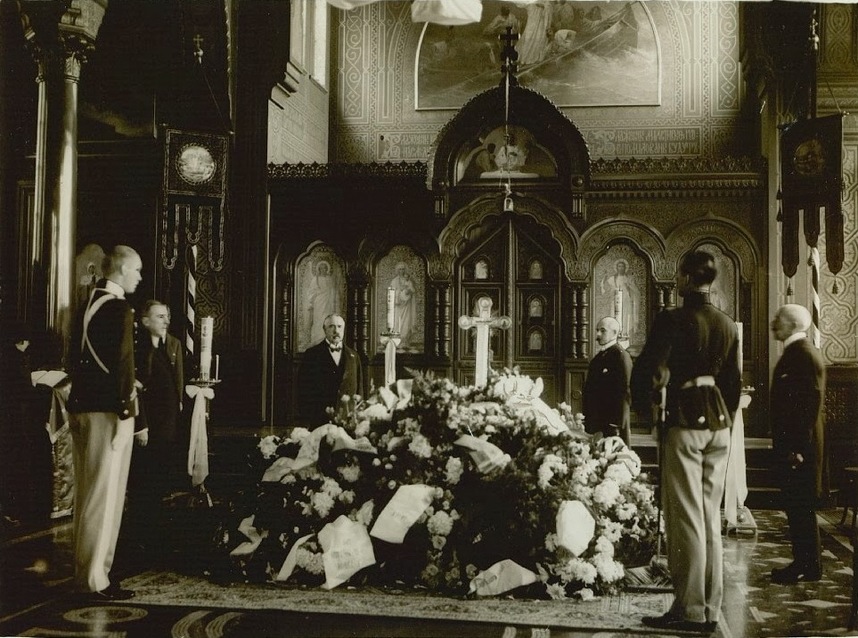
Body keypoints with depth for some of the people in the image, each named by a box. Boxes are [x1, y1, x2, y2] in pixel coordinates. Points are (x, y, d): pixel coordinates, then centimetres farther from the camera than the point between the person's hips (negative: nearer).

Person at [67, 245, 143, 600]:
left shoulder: (87, 305, 13)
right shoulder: (119, 308, -13)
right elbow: (123, 362, -19)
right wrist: (126, 412, -18)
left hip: (81, 407, 9)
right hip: (107, 410, -9)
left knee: (86, 493, 15)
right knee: (106, 495, -4)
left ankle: (83, 569, 24)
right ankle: (96, 580, -1)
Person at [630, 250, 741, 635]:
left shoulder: (672, 320, -11)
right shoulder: (728, 325, 10)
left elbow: (647, 371, -18)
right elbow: (734, 381, 15)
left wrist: (643, 408, 0)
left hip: (684, 422, -6)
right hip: (719, 423, 7)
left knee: (686, 518, -2)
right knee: (711, 518, 11)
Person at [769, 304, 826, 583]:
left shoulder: (805, 355, -15)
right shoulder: (792, 354, 15)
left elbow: (811, 405, -20)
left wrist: (799, 448, -22)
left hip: (799, 448, -10)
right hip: (788, 446, 10)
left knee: (801, 507, -3)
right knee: (794, 507, 13)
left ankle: (809, 566, 5)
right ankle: (803, 563, 20)